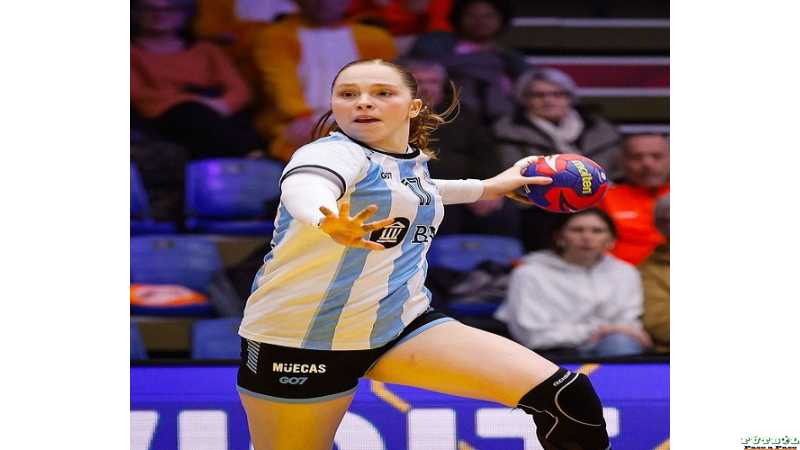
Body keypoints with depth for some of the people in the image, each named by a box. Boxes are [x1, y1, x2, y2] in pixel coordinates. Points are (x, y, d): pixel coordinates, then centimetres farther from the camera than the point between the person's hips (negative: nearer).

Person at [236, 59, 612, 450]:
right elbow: (303, 186, -42)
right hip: (300, 340, -6)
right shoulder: (335, 151, -15)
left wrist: (488, 187, 37)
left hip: (403, 326, 6)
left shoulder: (412, 159, 9)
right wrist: (329, 223, -64)